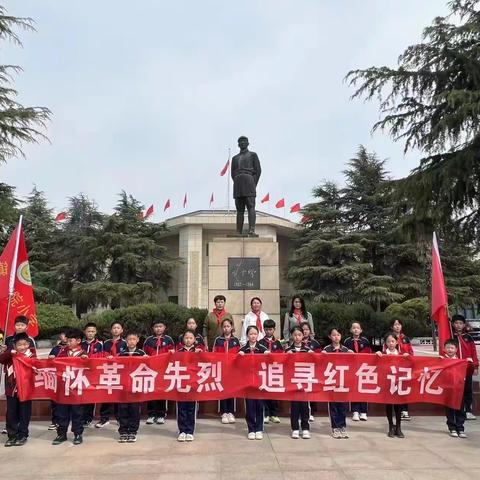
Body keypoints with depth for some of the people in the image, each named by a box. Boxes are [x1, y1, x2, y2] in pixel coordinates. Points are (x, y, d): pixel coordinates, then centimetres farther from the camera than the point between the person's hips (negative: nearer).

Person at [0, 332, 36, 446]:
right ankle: (12, 435, 21)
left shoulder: (31, 356, -2)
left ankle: (23, 435, 18)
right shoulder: (10, 355, 3)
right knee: (11, 414, 9)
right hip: (11, 389, 2)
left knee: (24, 414, 6)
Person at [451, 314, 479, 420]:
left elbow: (474, 352, 6)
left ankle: (468, 411, 11)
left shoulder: (468, 337, 9)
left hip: (467, 367, 2)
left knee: (468, 389, 4)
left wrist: (475, 366, 0)